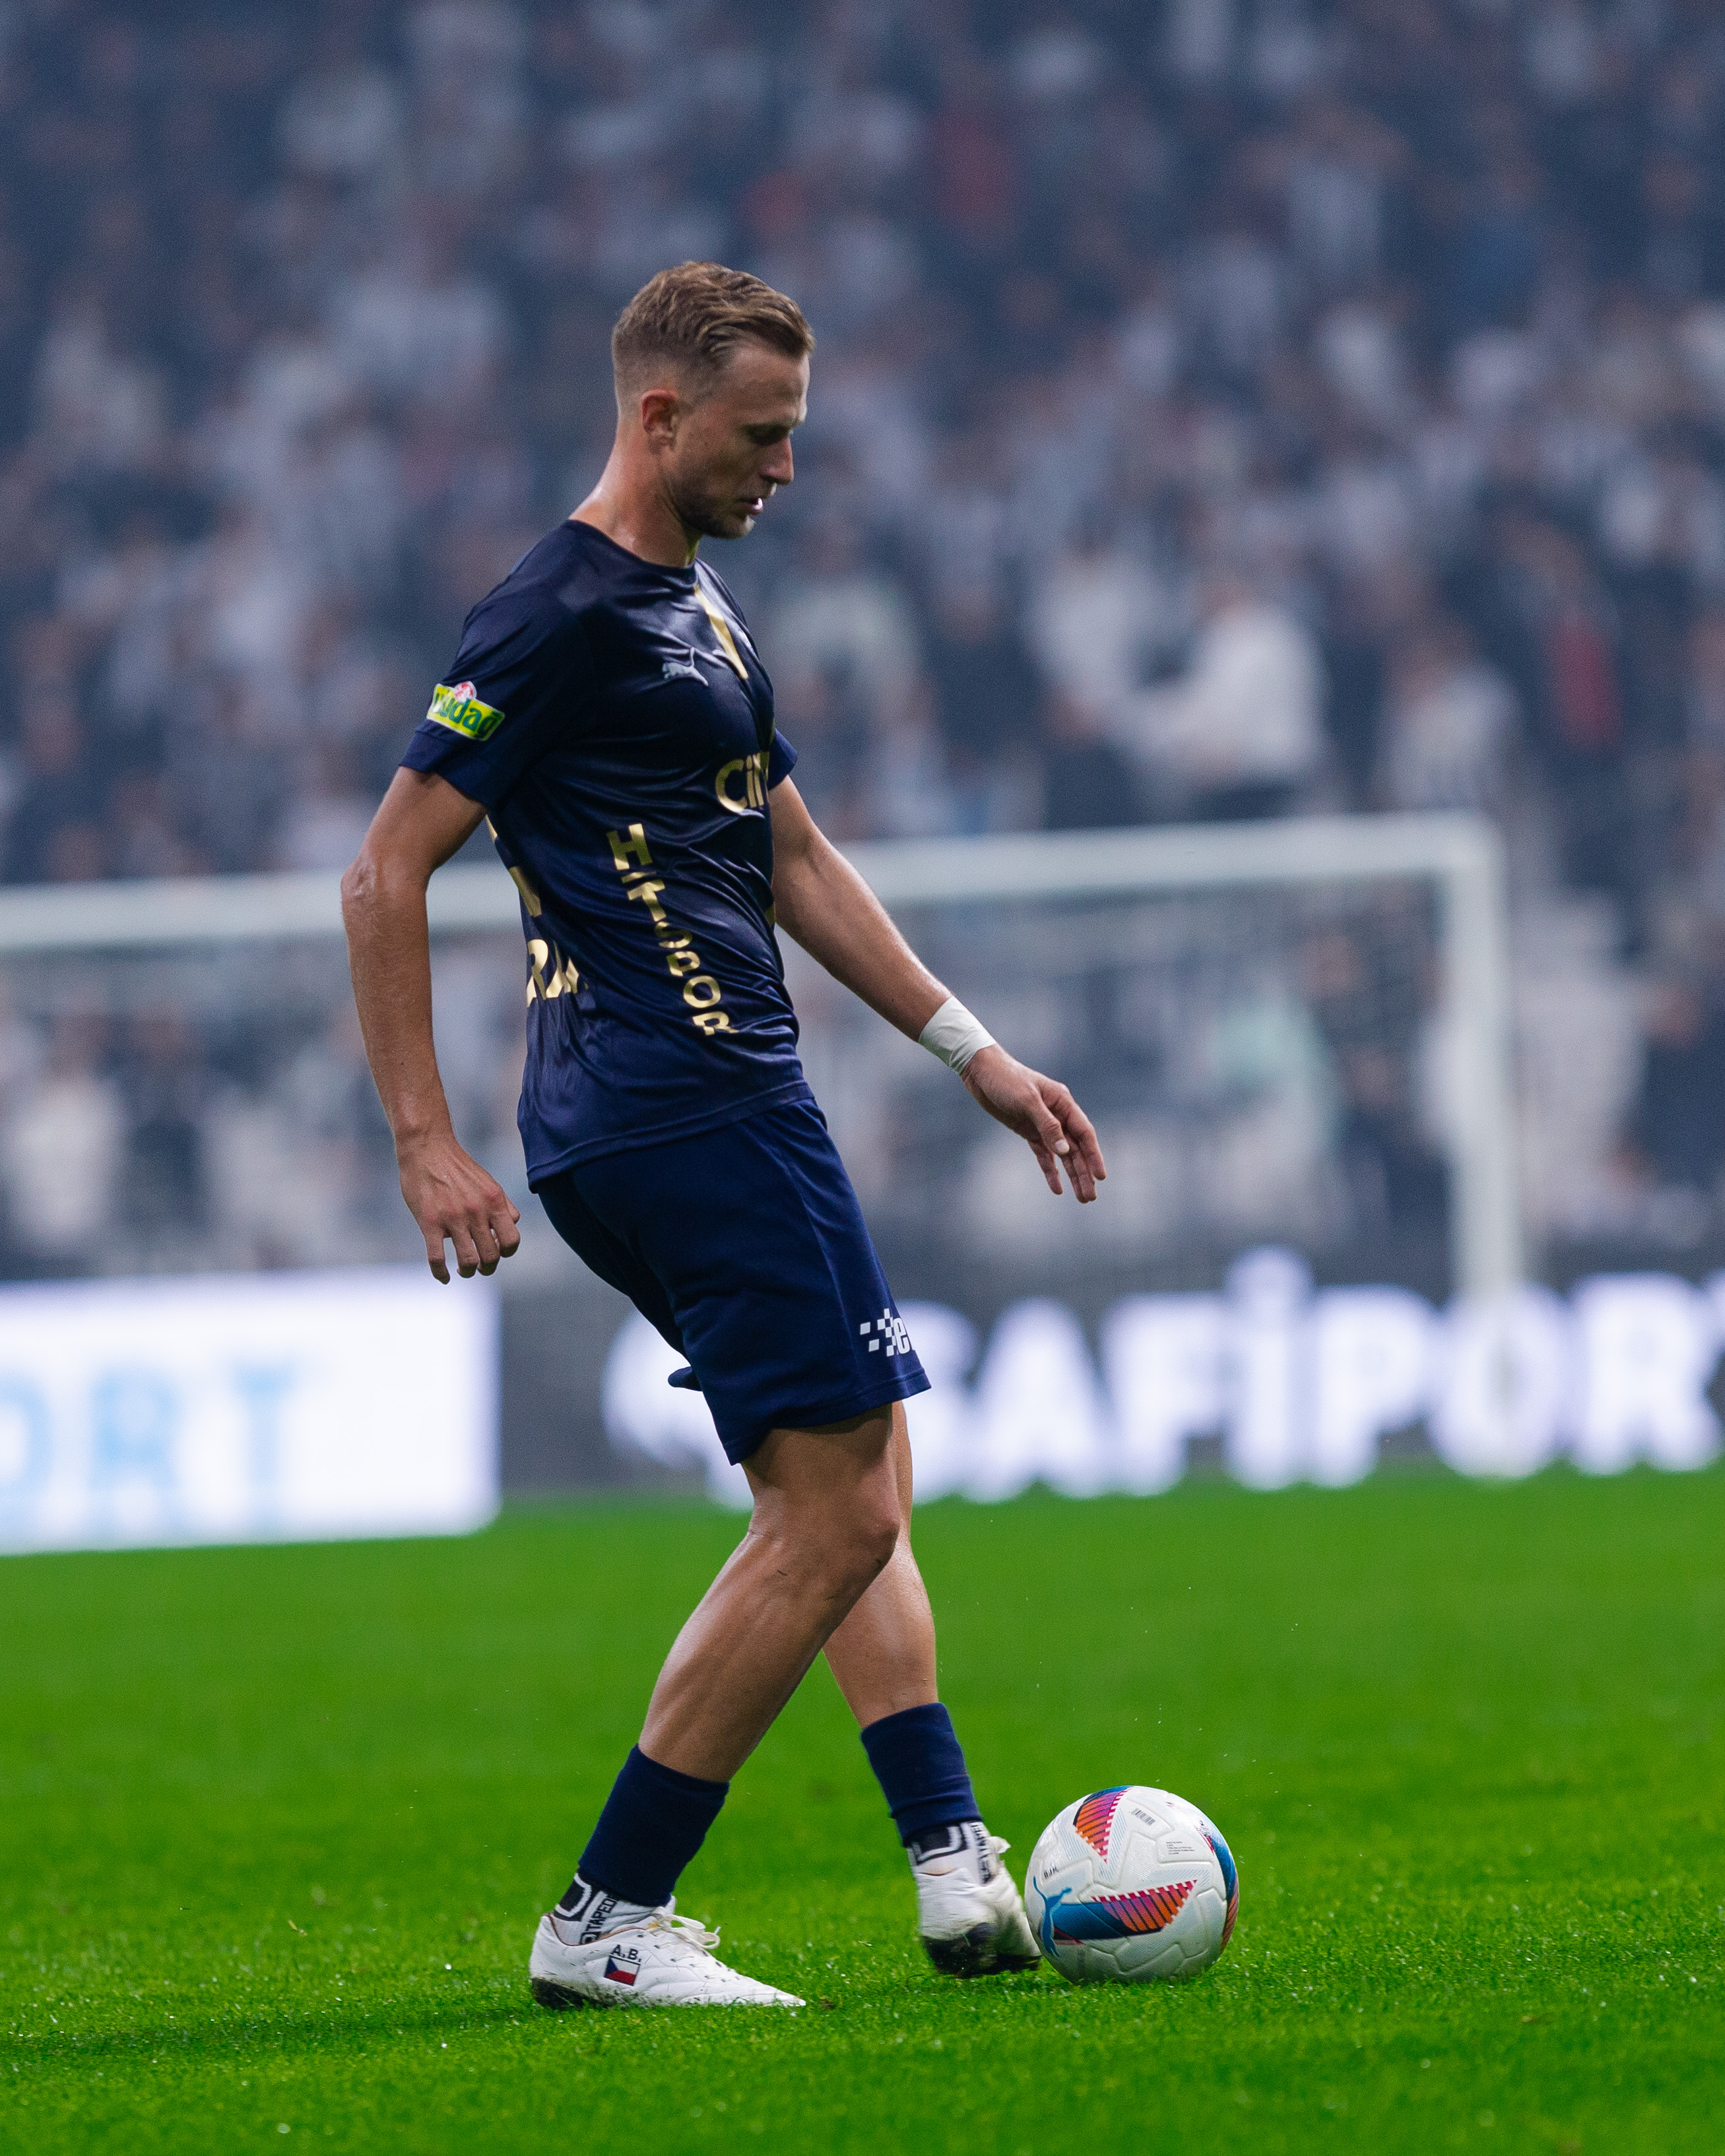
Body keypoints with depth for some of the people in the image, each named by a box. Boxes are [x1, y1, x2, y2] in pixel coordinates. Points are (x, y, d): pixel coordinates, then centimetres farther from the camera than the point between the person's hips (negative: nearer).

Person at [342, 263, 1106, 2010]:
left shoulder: (698, 613, 18)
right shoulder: (559, 618, -12)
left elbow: (794, 862, 28)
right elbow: (386, 874, -13)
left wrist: (973, 1053, 26)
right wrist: (426, 1146, -17)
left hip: (724, 1113, 11)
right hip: (696, 1122, -11)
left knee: (856, 1490, 14)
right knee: (835, 1516, -10)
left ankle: (958, 1875, 13)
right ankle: (606, 1926, -7)